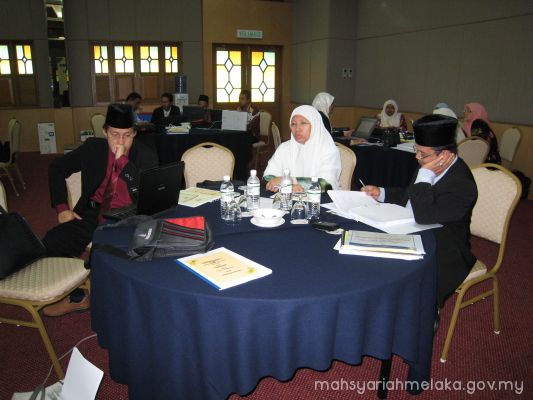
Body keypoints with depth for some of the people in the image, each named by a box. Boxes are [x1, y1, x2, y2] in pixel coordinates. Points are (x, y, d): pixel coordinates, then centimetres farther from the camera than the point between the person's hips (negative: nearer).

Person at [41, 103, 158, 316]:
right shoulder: (92, 148, 4)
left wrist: (123, 160, -24)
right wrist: (62, 208, 6)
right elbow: (56, 168, 16)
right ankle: (76, 296, 8)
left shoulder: (146, 157, -4)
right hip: (92, 214, 4)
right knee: (49, 245, -15)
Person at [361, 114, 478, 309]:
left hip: (443, 257, -8)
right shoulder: (430, 169, 1)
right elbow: (409, 195, 20)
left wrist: (425, 174, -28)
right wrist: (381, 193, 4)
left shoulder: (462, 184, -24)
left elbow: (424, 216, -33)